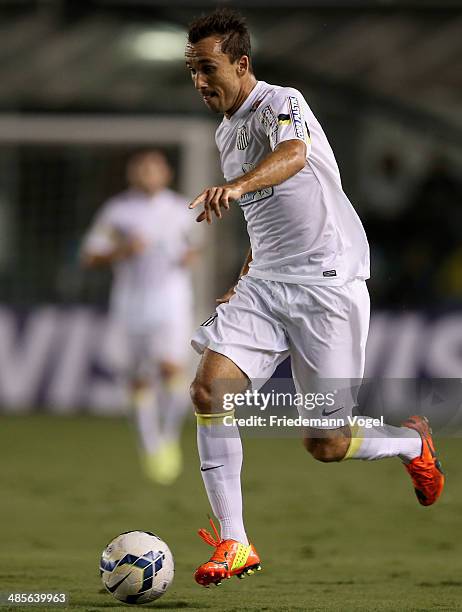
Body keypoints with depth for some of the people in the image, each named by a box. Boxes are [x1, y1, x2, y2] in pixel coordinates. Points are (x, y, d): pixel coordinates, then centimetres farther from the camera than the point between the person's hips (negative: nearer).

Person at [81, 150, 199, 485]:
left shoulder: (180, 209, 7)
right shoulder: (117, 211, -1)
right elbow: (90, 256, -1)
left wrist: (191, 255, -1)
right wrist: (121, 250, -18)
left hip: (173, 299, 0)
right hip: (132, 303, 0)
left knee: (172, 368, -19)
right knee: (141, 378, 5)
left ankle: (170, 437, 1)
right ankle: (150, 447, 21)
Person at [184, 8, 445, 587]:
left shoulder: (281, 104, -12)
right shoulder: (226, 133, 15)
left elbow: (293, 155, -36)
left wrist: (235, 186, -55)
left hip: (328, 283, -7)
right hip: (265, 282, 7)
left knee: (325, 445, -5)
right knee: (209, 388, -16)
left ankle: (412, 443, 29)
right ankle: (233, 544, -13)